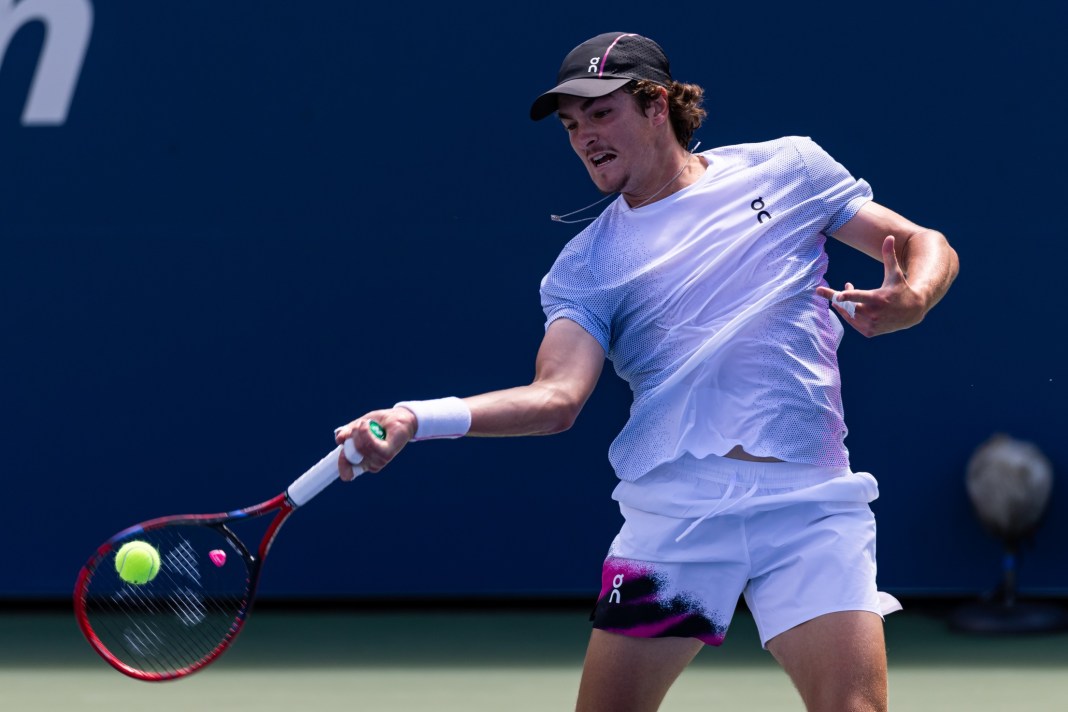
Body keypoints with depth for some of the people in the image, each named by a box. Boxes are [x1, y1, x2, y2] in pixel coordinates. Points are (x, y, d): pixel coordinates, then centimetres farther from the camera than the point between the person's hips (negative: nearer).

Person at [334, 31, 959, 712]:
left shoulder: (787, 169, 10)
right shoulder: (585, 265, 10)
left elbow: (927, 246, 11)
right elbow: (559, 395, -5)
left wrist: (909, 300, -14)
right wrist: (418, 418, -21)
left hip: (809, 503, -1)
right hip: (673, 509, 1)